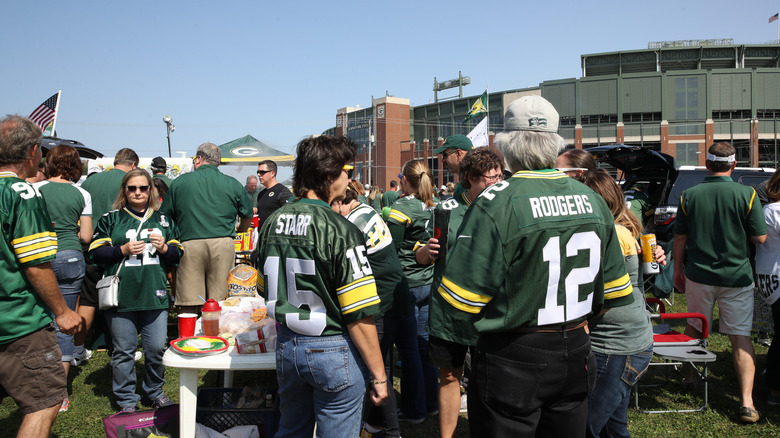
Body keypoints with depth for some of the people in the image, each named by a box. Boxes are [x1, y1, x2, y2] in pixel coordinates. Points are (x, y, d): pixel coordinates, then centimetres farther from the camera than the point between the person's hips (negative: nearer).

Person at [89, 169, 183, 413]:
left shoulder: (162, 220, 14)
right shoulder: (111, 219, 7)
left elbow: (177, 254, 17)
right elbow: (96, 254, 2)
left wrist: (164, 248, -4)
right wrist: (123, 250, -12)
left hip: (155, 295, 2)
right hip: (121, 297, -2)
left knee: (157, 348, 4)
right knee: (124, 350, 5)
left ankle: (155, 391, 27)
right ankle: (126, 400, 20)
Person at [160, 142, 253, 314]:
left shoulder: (179, 182, 8)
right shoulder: (233, 184, 8)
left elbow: (165, 216, 14)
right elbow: (248, 215, 18)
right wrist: (239, 230, 39)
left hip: (190, 245, 0)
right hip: (223, 245, 0)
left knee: (188, 307, 3)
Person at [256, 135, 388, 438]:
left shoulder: (273, 222, 1)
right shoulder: (341, 231, -20)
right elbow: (359, 313, -21)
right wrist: (378, 374, -13)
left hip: (286, 345, 7)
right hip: (332, 350, -6)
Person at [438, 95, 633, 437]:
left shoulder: (497, 203, -19)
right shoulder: (592, 200, 1)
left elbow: (460, 297, -20)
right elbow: (614, 287, 8)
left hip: (512, 360, -6)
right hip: (576, 354, 6)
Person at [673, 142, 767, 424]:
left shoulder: (689, 196, -4)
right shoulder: (747, 194, -10)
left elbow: (680, 239, 1)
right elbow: (760, 238, -6)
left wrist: (677, 270, 13)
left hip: (698, 276, 2)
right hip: (737, 277, -1)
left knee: (694, 327, 20)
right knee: (740, 337, 4)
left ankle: (690, 377, 35)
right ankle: (746, 402, 0)